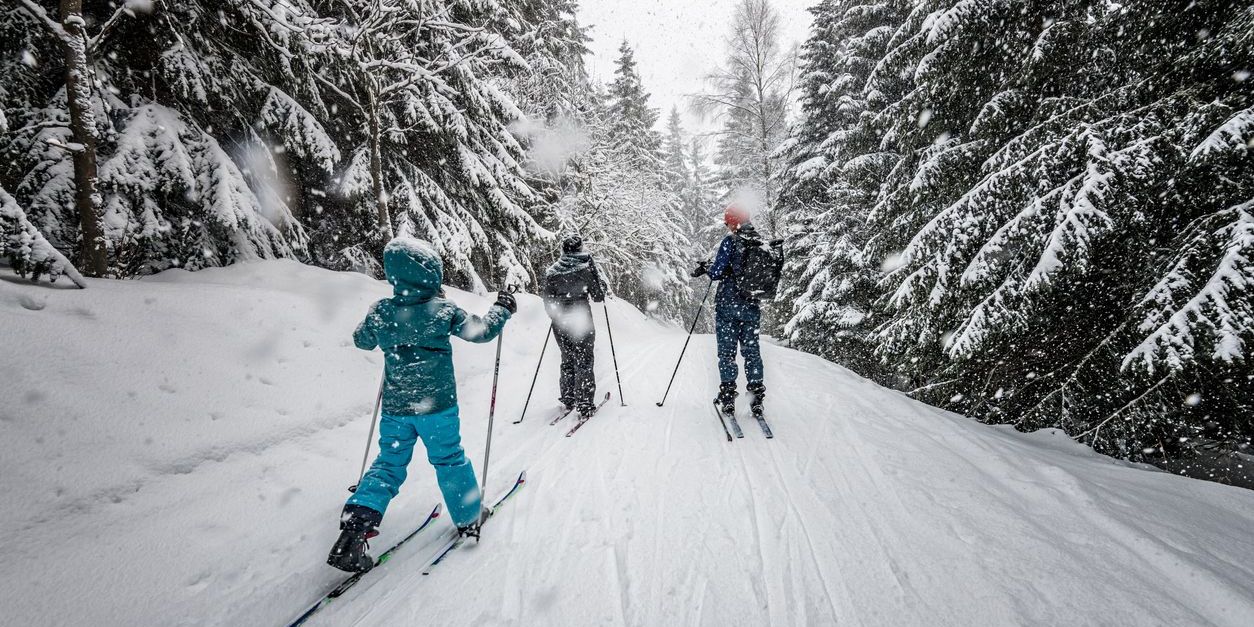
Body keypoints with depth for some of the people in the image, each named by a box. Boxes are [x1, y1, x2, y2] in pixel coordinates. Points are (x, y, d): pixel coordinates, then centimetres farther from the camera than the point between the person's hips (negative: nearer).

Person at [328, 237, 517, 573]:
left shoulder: (380, 311, -4)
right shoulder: (444, 310, -15)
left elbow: (362, 340, 15)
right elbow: (480, 331, -4)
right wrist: (502, 309, 12)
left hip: (395, 406, 3)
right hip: (437, 405, -3)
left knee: (389, 463, 16)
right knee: (450, 459, 14)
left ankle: (354, 527, 4)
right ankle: (469, 517, 28)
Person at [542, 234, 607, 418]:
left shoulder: (552, 271, 1)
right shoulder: (586, 266, -7)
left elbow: (548, 302, 6)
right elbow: (598, 296, -4)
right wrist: (602, 285, 16)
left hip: (560, 323, 4)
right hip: (581, 320, -3)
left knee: (567, 361, 18)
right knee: (584, 362, 5)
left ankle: (568, 400, 25)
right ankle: (585, 404, 4)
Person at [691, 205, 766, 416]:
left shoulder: (731, 241, -11)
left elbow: (717, 272, -14)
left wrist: (705, 268, 5)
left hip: (728, 304, -5)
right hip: (752, 306, 5)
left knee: (727, 351, 2)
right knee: (752, 350, 11)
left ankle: (728, 395, 2)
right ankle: (757, 395, 12)